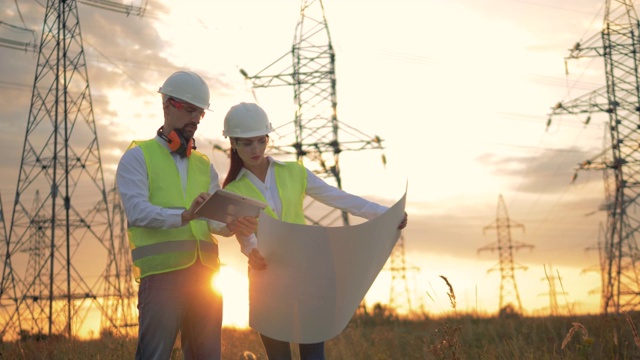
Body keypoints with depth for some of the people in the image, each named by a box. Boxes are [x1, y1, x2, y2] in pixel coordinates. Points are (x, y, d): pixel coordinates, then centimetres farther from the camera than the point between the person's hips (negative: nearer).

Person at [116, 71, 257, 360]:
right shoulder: (138, 157, 4)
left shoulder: (204, 166, 20)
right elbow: (137, 211, -11)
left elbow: (215, 218, 10)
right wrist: (184, 216, -27)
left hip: (205, 274, 6)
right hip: (162, 273, -5)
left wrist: (233, 226, -14)